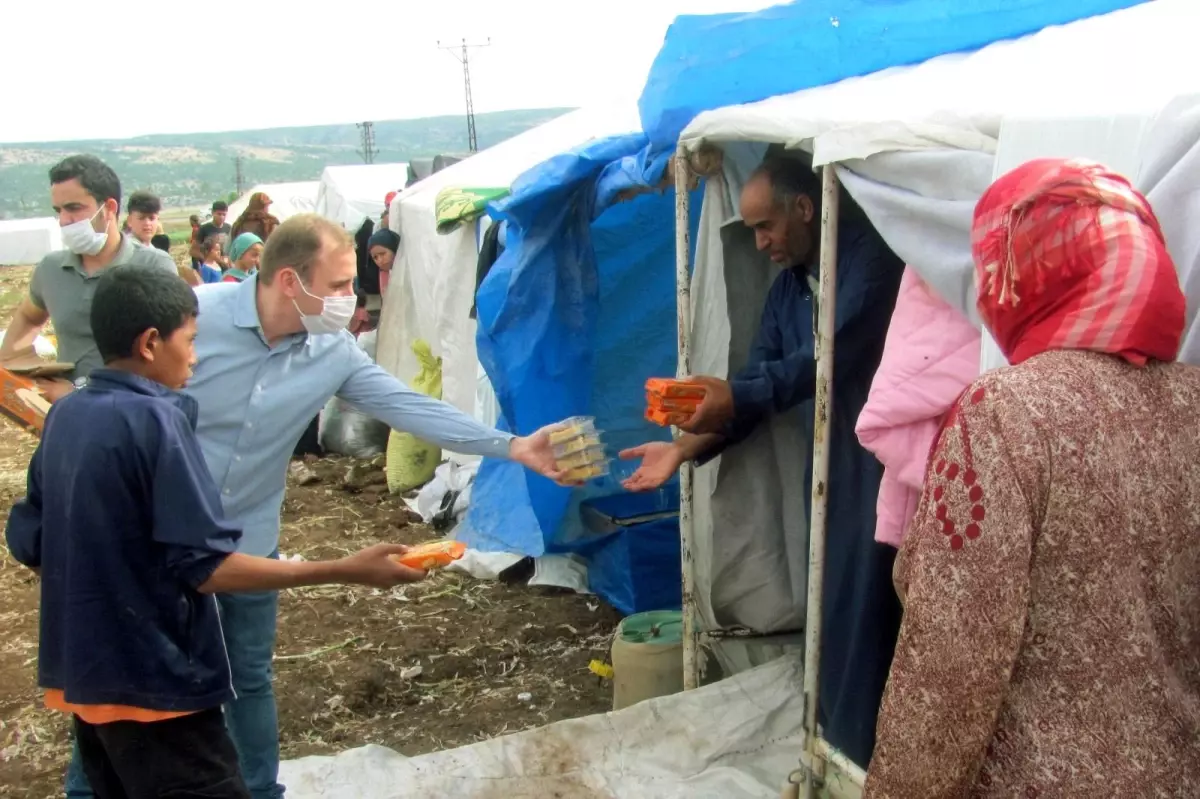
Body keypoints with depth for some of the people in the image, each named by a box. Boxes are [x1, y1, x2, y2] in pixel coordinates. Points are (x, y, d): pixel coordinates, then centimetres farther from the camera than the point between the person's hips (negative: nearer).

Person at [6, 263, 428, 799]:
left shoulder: (64, 416, 4)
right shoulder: (154, 418, -19)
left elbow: (29, 543, 11)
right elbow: (206, 567, -23)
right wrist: (347, 571, -23)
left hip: (81, 668, 9)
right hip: (151, 678, -9)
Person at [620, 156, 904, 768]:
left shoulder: (868, 256, -12)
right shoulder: (787, 286, 13)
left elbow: (837, 354, -22)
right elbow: (758, 384, 9)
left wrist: (737, 396, -25)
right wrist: (685, 447, -2)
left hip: (879, 460, -8)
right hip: (830, 464, 8)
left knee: (861, 612, -5)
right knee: (832, 608, 13)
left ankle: (861, 762, 9)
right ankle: (835, 750, 26)